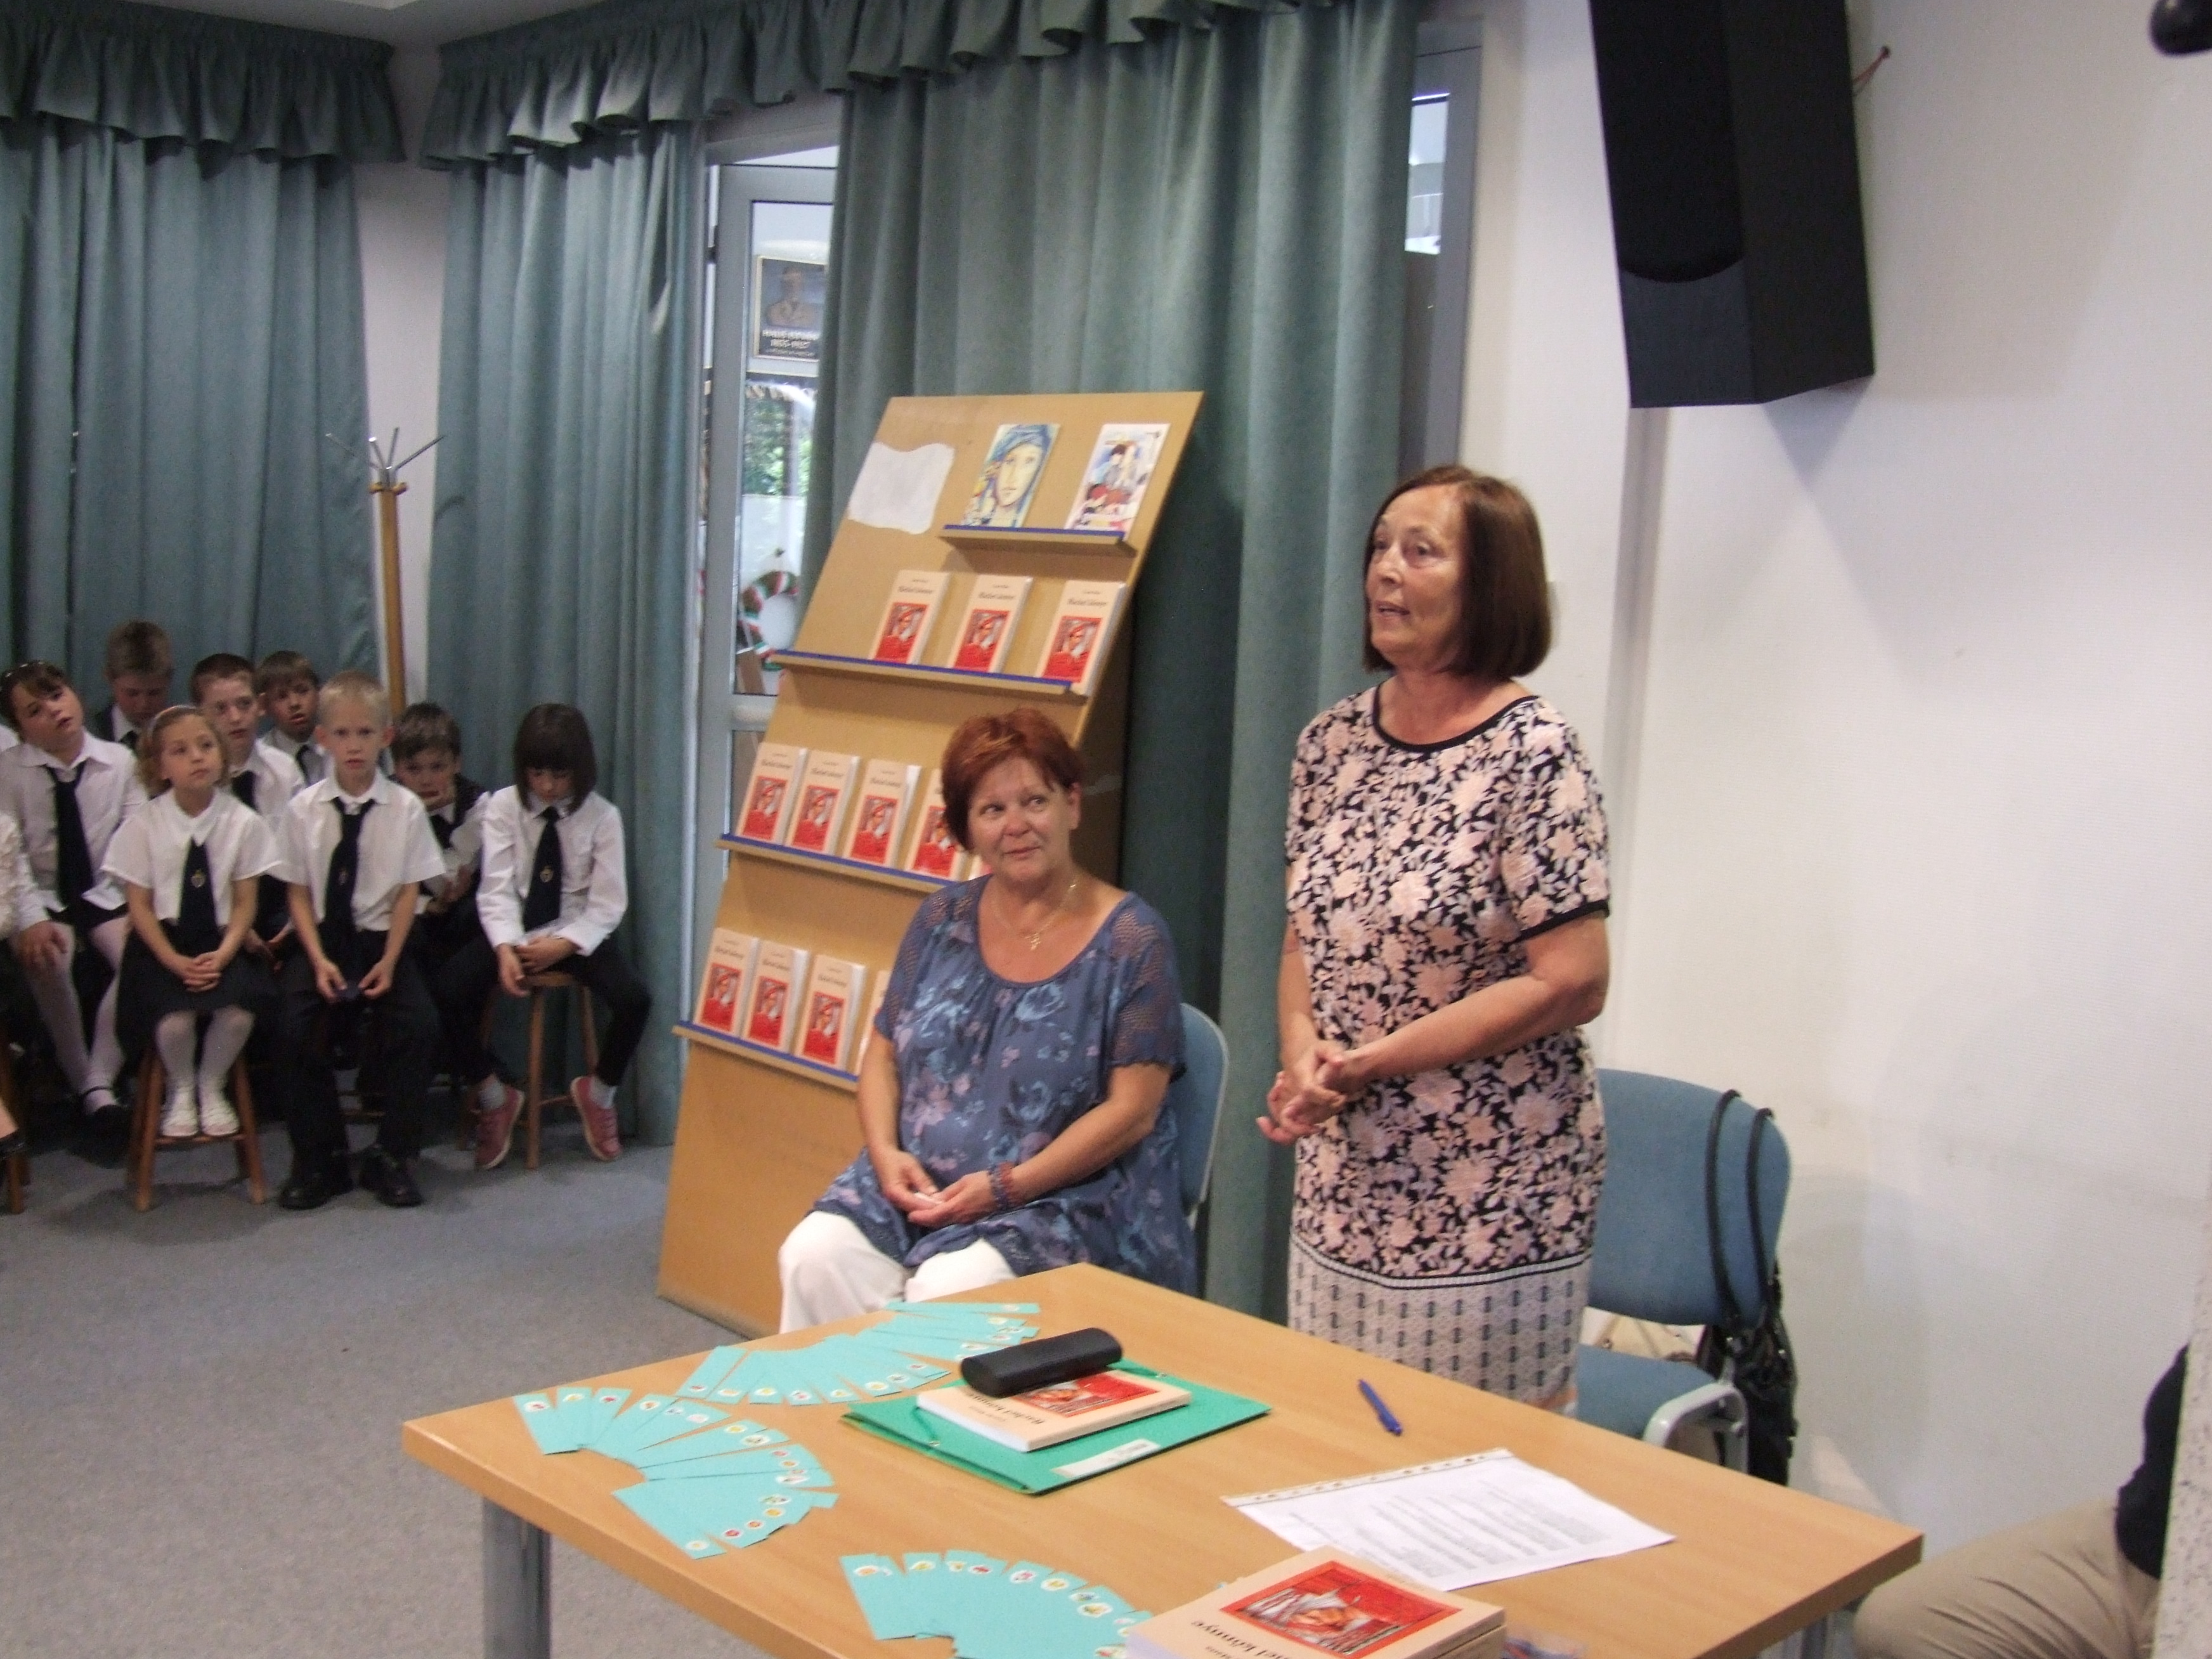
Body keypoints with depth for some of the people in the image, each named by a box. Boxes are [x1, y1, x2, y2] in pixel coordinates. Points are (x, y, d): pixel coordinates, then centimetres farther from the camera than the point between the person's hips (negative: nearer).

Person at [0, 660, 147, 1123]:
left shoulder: (119, 762, -2)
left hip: (103, 895, 1)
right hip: (43, 898, -1)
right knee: (47, 960, -32)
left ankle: (101, 1079, -15)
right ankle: (79, 1079, -11)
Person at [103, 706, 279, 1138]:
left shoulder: (243, 822, -4)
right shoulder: (144, 825, -5)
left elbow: (245, 902, 0)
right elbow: (140, 905, -2)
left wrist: (222, 954, -15)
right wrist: (174, 960, -14)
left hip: (221, 943, 1)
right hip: (164, 942, -1)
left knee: (238, 1013, -26)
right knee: (174, 1019, -27)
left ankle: (212, 1086, 6)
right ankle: (181, 1090, 7)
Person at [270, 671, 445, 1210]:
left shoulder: (405, 808, -4)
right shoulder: (304, 808, -2)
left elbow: (408, 892, -2)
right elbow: (298, 892, 0)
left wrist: (389, 961, -11)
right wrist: (319, 959, -12)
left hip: (381, 938, 0)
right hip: (321, 938, 1)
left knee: (419, 1026, -21)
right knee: (295, 1029, -20)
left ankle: (392, 1157, -2)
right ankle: (320, 1159, -1)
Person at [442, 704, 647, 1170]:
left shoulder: (602, 816, -5)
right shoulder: (502, 807, -3)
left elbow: (607, 903, -7)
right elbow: (497, 889, -9)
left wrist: (563, 945, -22)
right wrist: (505, 949, -26)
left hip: (577, 934, -1)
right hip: (513, 931, 1)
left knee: (635, 1000, -25)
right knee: (449, 990, -25)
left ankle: (599, 1092, 7)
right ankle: (492, 1095, 1)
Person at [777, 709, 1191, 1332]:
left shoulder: (1130, 938, -7)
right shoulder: (942, 919, 9)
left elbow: (1132, 1109, -10)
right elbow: (882, 1054, 14)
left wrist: (1007, 1186, -17)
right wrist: (885, 1153, -5)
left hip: (1067, 1198, -4)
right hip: (916, 1184, 5)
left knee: (947, 1291, -31)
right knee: (814, 1257, -21)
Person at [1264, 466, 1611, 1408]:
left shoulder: (1532, 753, -13)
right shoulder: (1333, 741, 5)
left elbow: (1570, 985, -16)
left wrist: (1367, 1064, -16)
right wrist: (1303, 1053, -7)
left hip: (1489, 1206, -6)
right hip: (1341, 1186, 6)